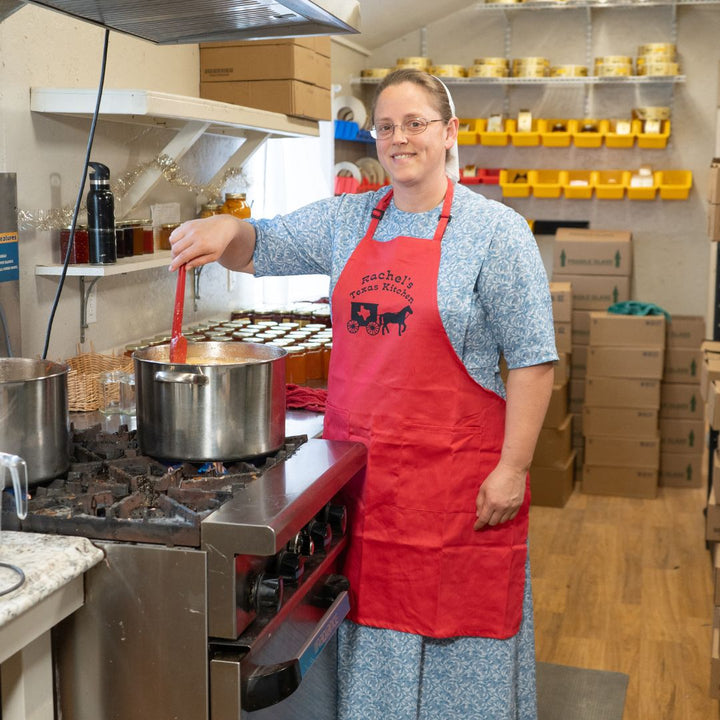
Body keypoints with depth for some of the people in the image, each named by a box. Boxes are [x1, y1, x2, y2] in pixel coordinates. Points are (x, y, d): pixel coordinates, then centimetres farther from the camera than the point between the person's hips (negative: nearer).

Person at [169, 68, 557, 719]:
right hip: (357, 467, 5)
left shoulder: (495, 231, -6)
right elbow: (259, 249, 15)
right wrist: (228, 230, -9)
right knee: (370, 614, 15)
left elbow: (531, 360, -8)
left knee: (458, 621, 6)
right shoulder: (346, 221, 9)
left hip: (455, 471, -4)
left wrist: (512, 468, -13)